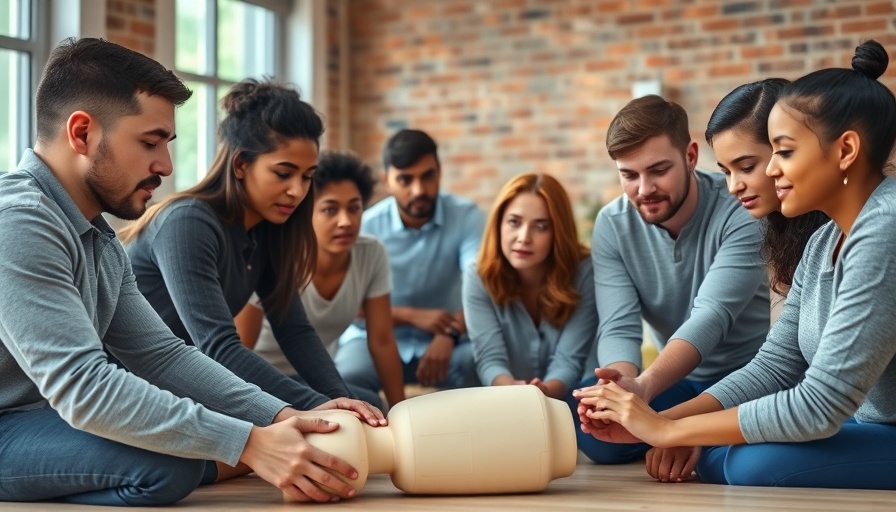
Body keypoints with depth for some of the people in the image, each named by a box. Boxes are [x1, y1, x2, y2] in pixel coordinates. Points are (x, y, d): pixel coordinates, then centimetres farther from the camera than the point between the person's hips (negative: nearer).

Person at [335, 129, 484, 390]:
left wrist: (450, 334, -40)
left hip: (445, 341, 1)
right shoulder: (366, 226, -10)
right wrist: (413, 316, -26)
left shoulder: (466, 216, -9)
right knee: (344, 381, -33)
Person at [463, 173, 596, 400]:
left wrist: (546, 391, -37)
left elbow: (568, 361, -16)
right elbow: (490, 358, -16)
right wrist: (512, 390, -37)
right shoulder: (478, 279, -7)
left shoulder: (584, 273, -11)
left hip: (564, 400, -1)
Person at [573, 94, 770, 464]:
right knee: (588, 421, -24)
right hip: (679, 380, 4)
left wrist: (644, 385, -51)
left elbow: (711, 317, -32)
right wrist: (623, 382, -42)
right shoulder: (612, 225, -8)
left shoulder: (742, 212, -20)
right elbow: (618, 328, -16)